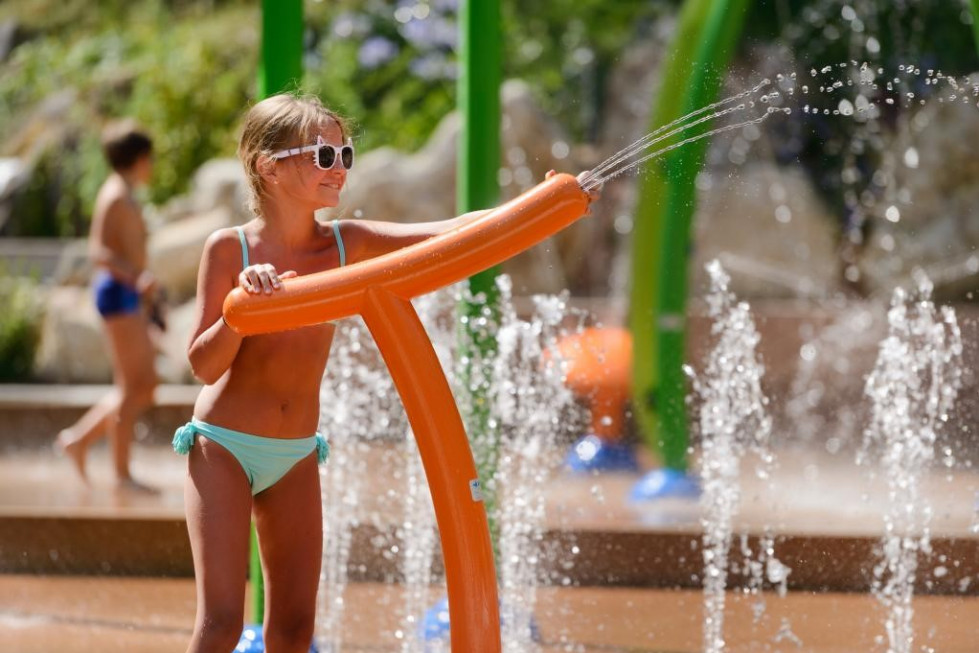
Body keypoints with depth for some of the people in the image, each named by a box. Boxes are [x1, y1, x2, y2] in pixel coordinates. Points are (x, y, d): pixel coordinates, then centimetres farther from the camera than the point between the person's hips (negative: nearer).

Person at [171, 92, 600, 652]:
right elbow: (206, 366, -13)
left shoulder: (346, 244, -2)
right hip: (223, 447, -5)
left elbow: (455, 234, -11)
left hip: (297, 457, 5)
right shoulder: (230, 249, -11)